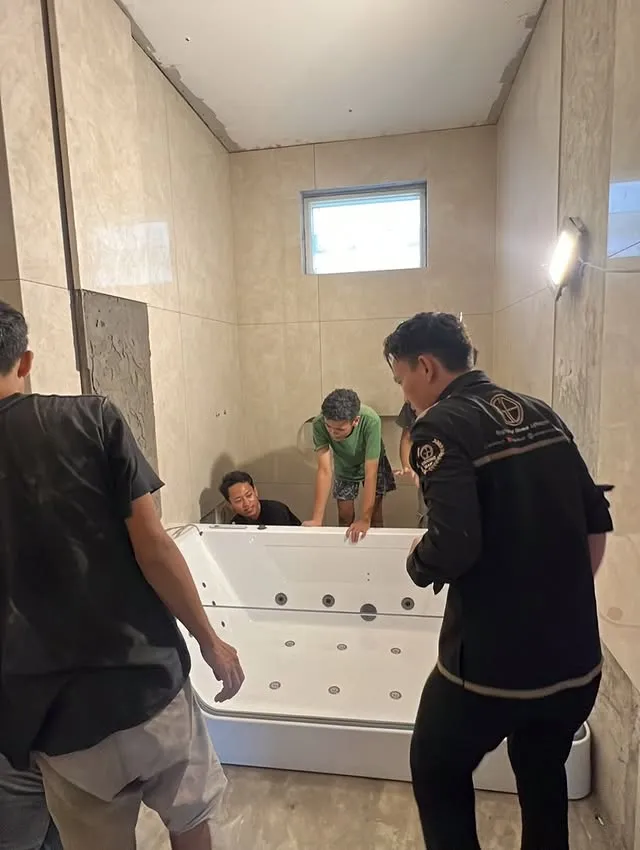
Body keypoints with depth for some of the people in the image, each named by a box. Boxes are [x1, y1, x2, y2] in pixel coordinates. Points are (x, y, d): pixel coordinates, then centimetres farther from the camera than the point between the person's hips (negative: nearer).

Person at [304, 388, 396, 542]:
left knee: (374, 515, 1)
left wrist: (365, 520, -40)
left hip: (372, 465, -1)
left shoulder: (371, 421, -42)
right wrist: (317, 519, -39)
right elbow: (324, 470, -35)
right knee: (345, 516, 5)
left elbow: (370, 472, -40)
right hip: (344, 467, 2)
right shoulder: (319, 424, -36)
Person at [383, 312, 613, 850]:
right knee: (544, 778, 30)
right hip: (576, 657, 7)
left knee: (438, 773, 21)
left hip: (492, 662, -7)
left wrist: (417, 562, -5)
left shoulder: (442, 425, -17)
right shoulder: (542, 414, 5)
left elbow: (454, 547, -27)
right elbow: (596, 523, 8)